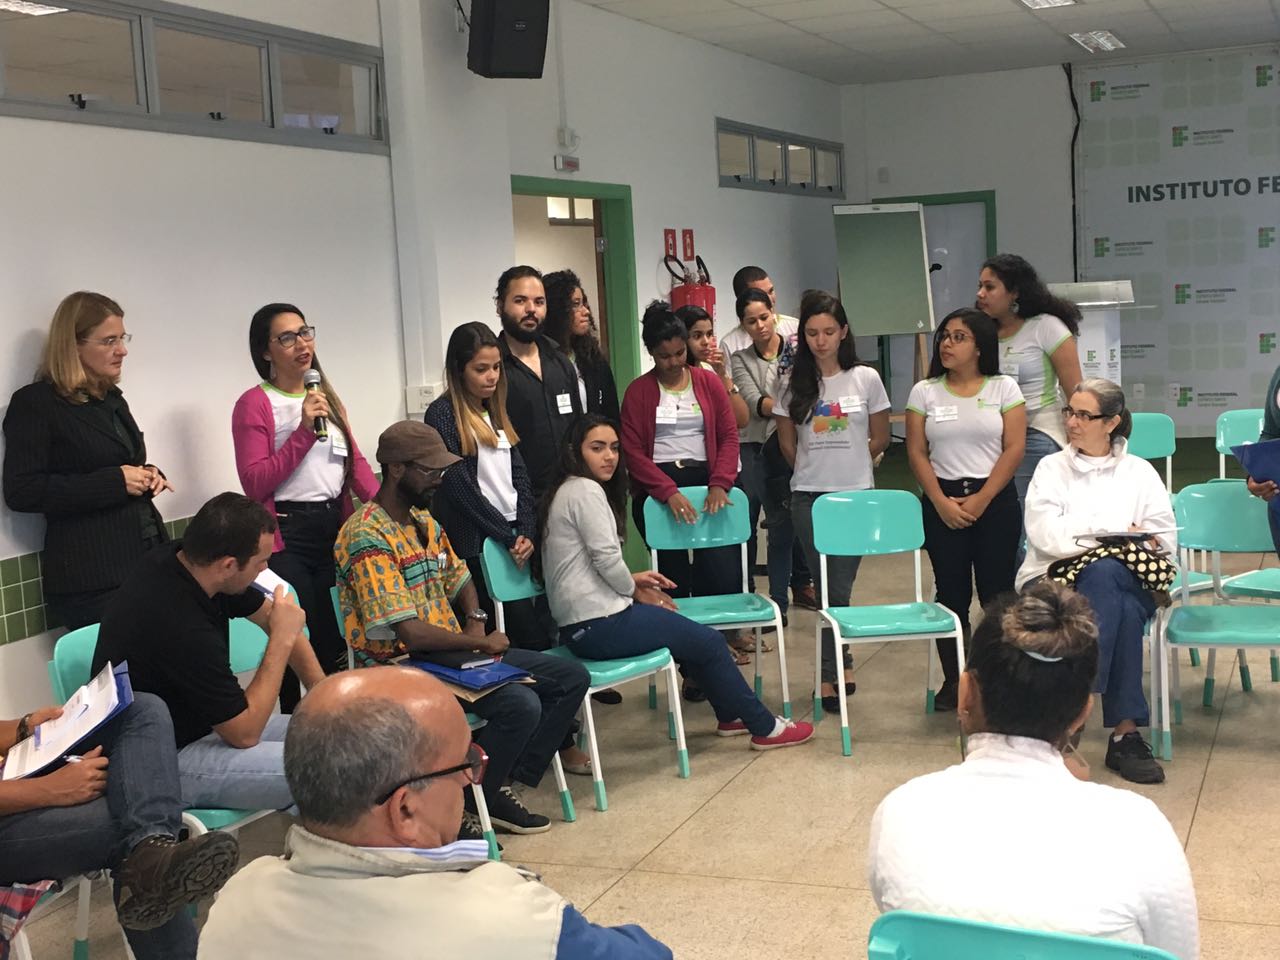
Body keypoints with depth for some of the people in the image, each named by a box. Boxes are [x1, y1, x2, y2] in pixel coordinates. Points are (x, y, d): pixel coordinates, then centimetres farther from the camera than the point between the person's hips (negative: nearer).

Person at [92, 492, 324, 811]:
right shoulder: (184, 629, -32)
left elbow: (269, 616, 10)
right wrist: (282, 640, -18)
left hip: (189, 722, 10)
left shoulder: (180, 558, -7)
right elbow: (245, 733, -21)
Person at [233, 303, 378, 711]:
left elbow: (355, 460, 12)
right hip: (288, 537, -6)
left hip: (336, 527, 6)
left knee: (335, 644, 10)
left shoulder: (326, 396, 15)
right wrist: (304, 432, -19)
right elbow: (255, 483, -14)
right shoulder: (254, 403, -5)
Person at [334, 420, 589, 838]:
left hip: (451, 650, 10)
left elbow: (459, 580, 24)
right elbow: (412, 634, -26)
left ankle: (503, 784, 6)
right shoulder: (367, 537, -20)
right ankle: (462, 808, -7)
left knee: (571, 678, 3)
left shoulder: (424, 521, 10)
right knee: (521, 705, -29)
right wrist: (483, 644, -13)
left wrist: (476, 622, 1)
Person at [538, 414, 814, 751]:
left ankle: (730, 715, 35)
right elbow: (606, 558, -19)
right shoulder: (586, 490, -14)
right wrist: (636, 591, -1)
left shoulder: (567, 491, 16)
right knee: (708, 642, 2)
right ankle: (764, 727, 14)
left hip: (580, 625, 10)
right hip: (600, 625, -10)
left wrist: (632, 581, 10)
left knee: (694, 636, 24)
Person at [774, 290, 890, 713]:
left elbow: (880, 439, 8)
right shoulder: (794, 384, 2)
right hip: (808, 497, 1)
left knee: (838, 586, -3)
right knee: (831, 587, 4)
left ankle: (830, 676, 9)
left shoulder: (865, 378, 0)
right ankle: (842, 661, 20)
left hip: (855, 493, -1)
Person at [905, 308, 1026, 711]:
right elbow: (917, 453, 3)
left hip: (995, 499, -1)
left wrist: (980, 500, -11)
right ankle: (953, 680, 12)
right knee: (951, 593, 3)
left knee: (998, 593, -2)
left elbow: (1014, 449, -3)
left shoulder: (1004, 388, 3)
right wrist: (942, 503, -8)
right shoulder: (925, 392, 7)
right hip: (942, 501, 1)